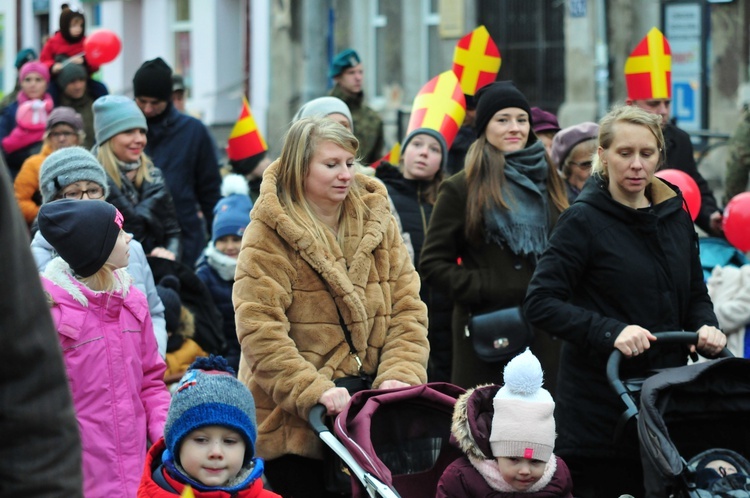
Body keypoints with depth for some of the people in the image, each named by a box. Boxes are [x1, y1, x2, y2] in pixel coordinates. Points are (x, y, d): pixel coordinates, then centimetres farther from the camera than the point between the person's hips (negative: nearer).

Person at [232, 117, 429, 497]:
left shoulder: (377, 221, 7)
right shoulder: (268, 236, -9)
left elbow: (407, 309, 4)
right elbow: (260, 330, -17)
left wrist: (400, 376, -12)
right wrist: (314, 391, -25)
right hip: (291, 420, -5)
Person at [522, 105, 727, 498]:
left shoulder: (676, 216, 12)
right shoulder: (584, 220, -6)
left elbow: (696, 295, 20)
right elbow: (540, 303, -13)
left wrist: (706, 327, -3)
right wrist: (610, 332, -24)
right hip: (600, 404, -5)